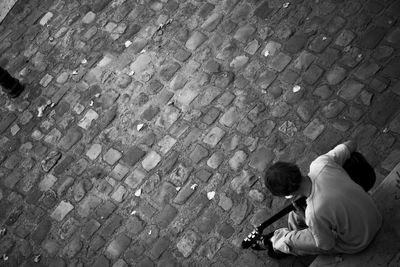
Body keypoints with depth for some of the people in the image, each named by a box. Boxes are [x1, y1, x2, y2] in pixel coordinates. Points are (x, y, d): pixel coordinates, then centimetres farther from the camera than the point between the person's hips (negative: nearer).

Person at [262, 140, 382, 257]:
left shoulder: (314, 213, -40)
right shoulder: (321, 163, -26)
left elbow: (326, 245, -19)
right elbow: (350, 144, -7)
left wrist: (304, 218, -7)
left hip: (355, 243, -6)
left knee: (291, 241, 4)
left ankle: (276, 241, 37)